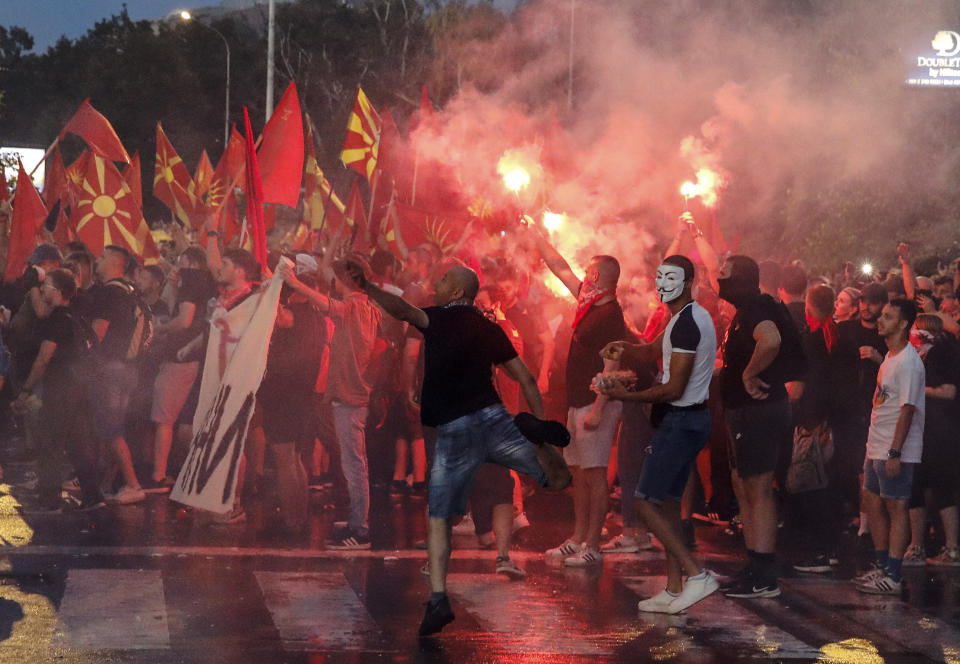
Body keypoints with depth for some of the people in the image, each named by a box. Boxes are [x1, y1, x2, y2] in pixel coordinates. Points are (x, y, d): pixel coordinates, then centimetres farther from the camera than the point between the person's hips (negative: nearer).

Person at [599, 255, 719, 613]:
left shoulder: (686, 324, -19)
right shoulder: (695, 317, 15)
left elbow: (674, 388, -22)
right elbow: (656, 349, 27)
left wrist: (627, 396, -12)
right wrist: (626, 349, 5)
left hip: (680, 420, -11)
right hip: (692, 419, 11)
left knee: (646, 501, -8)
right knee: (667, 502, 13)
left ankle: (697, 574, -11)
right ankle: (674, 590, 15)